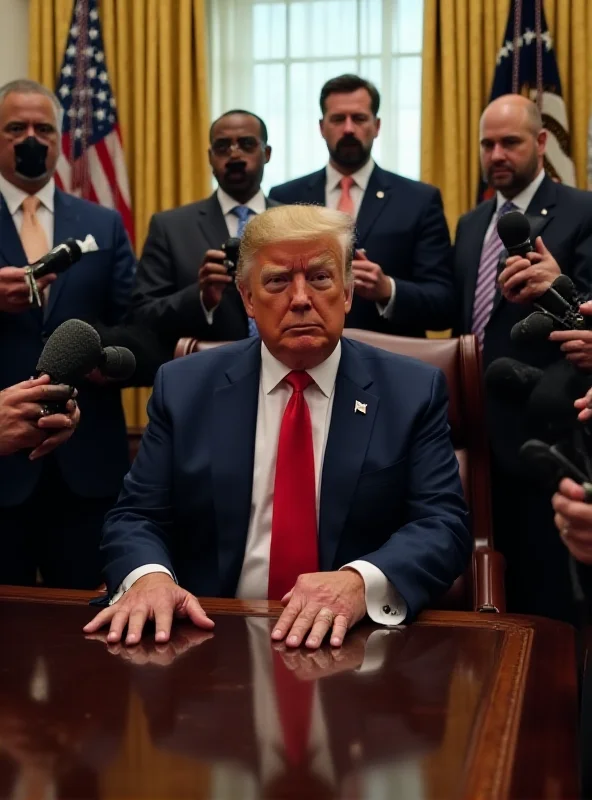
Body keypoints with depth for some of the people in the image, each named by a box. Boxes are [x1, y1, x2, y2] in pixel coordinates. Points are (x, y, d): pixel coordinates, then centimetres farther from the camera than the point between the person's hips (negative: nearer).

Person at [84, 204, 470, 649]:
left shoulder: (414, 392, 2)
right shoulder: (185, 388, 6)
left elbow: (443, 525, -5)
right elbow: (137, 517, 5)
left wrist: (361, 581, -26)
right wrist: (148, 575, -19)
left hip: (352, 643, 1)